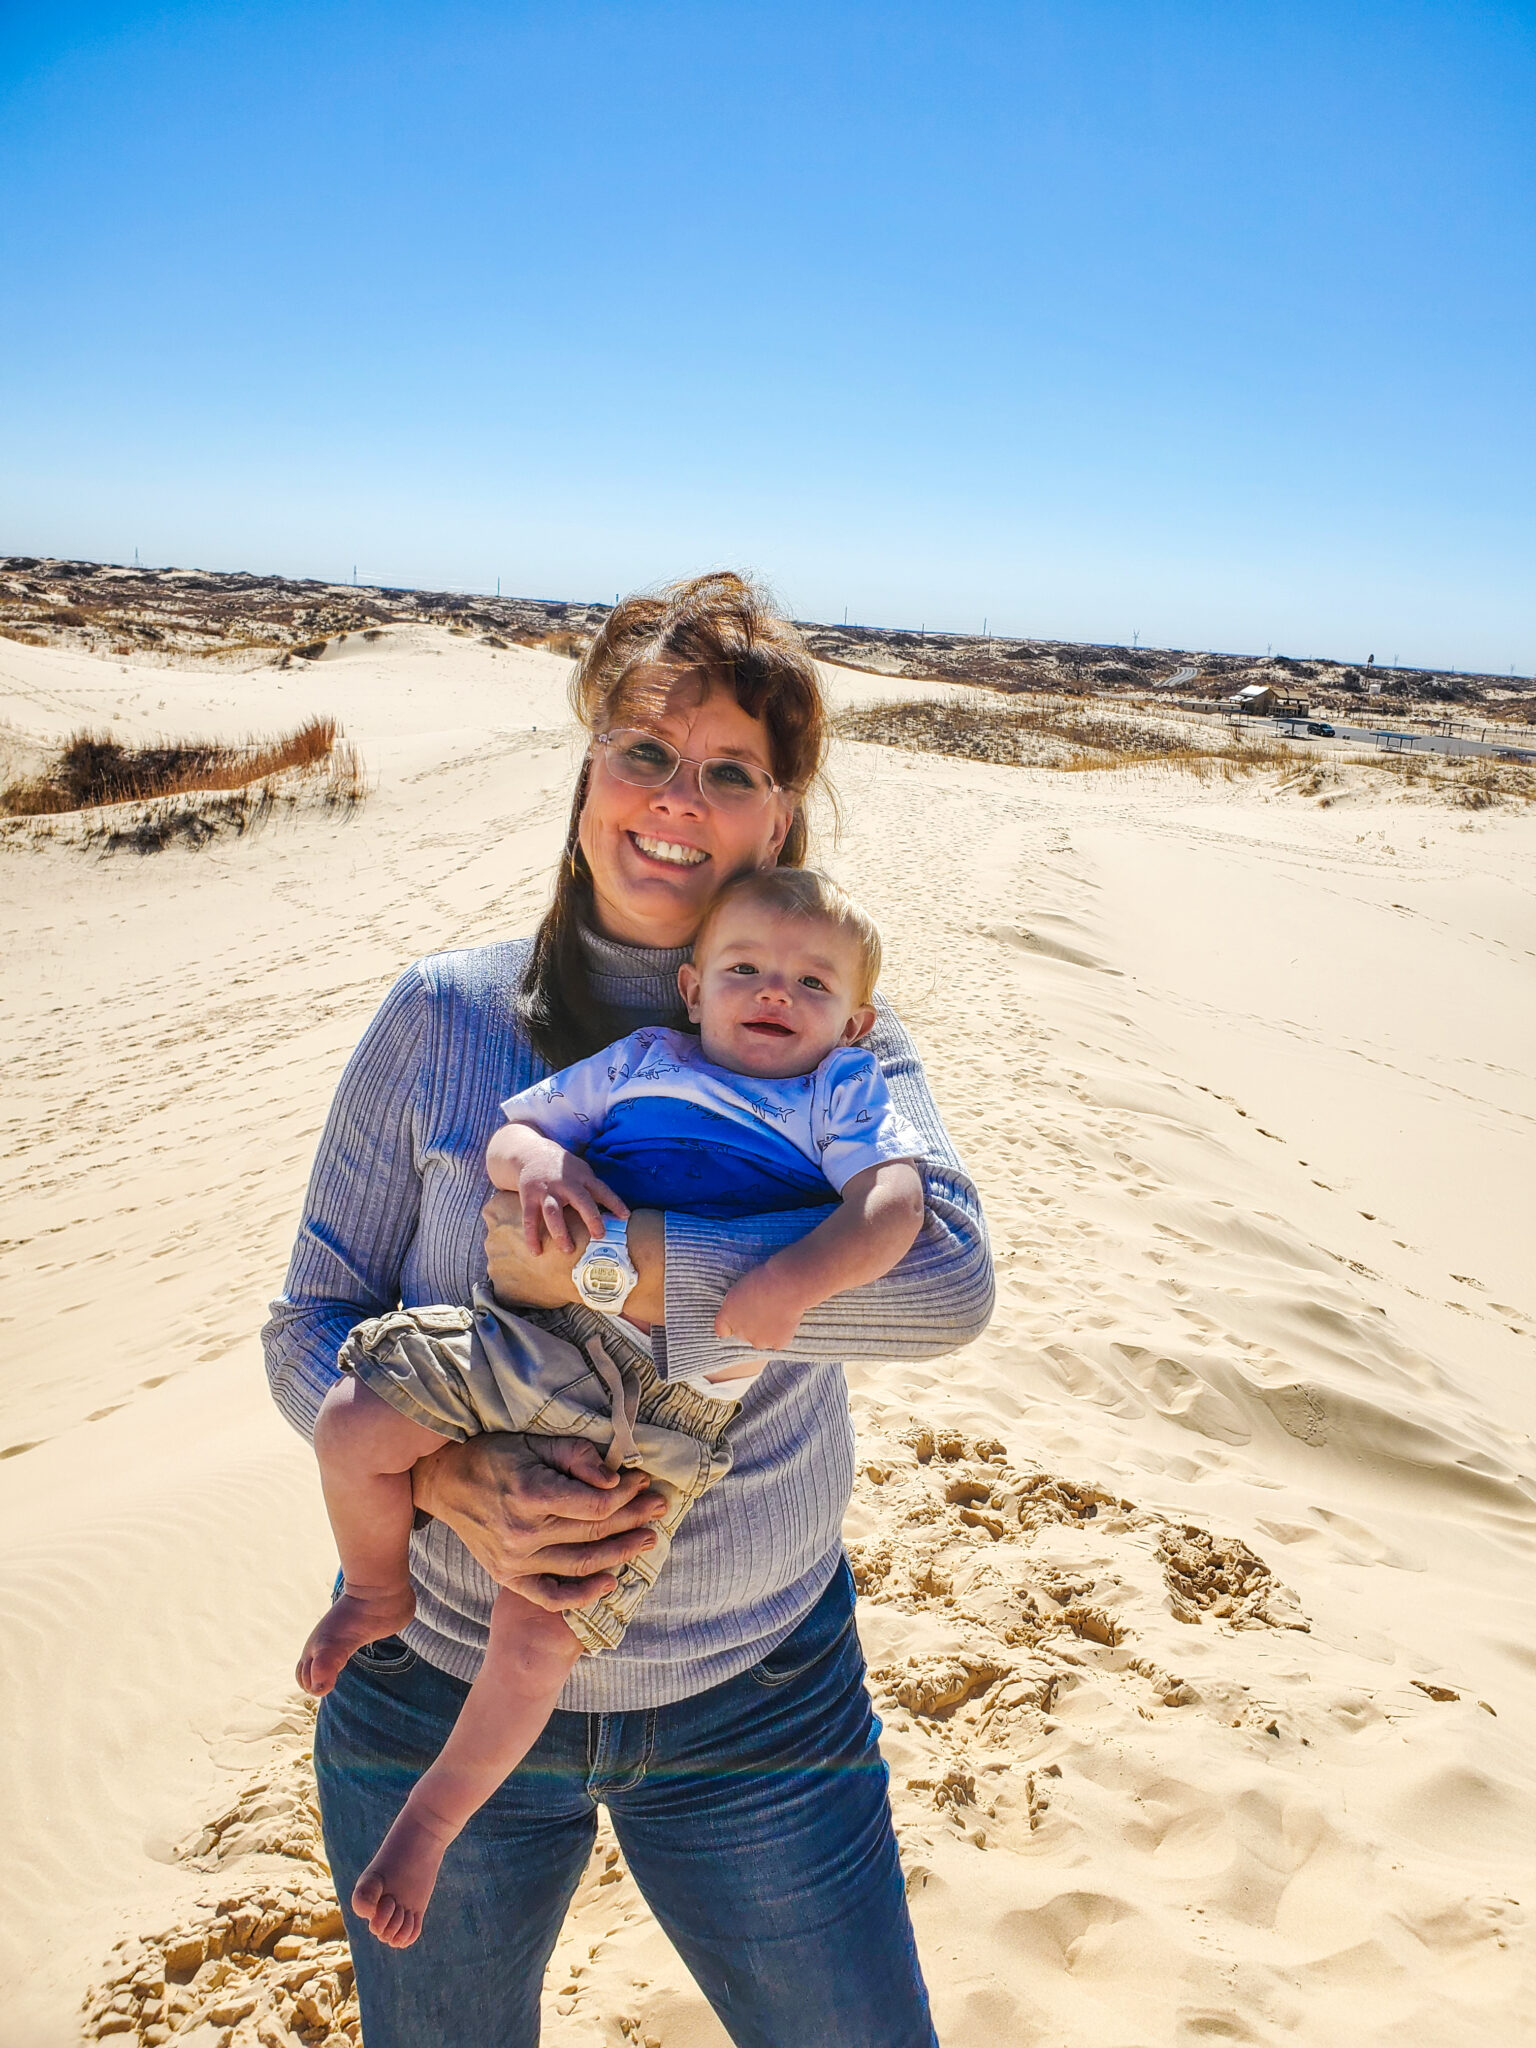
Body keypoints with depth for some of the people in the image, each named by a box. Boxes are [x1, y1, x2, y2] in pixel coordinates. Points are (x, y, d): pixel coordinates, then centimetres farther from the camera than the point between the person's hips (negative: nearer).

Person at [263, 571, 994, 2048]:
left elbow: (946, 1277, -27)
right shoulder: (443, 1018, -7)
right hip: (440, 1680, 1)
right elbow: (311, 1327, -4)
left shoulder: (829, 1027, -8)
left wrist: (602, 1262, -31)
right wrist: (453, 1483, -23)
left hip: (755, 1700, 0)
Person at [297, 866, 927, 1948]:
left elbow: (895, 1201, -8)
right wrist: (538, 1158, -11)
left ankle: (432, 1817, 22)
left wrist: (791, 1282, -25)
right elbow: (508, 1130, 14)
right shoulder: (640, 1059, 15)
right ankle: (381, 1591, 23)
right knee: (353, 1424, -9)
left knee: (537, 1633, -5)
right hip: (538, 1333, 3)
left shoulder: (844, 1095, 8)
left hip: (668, 1411, -2)